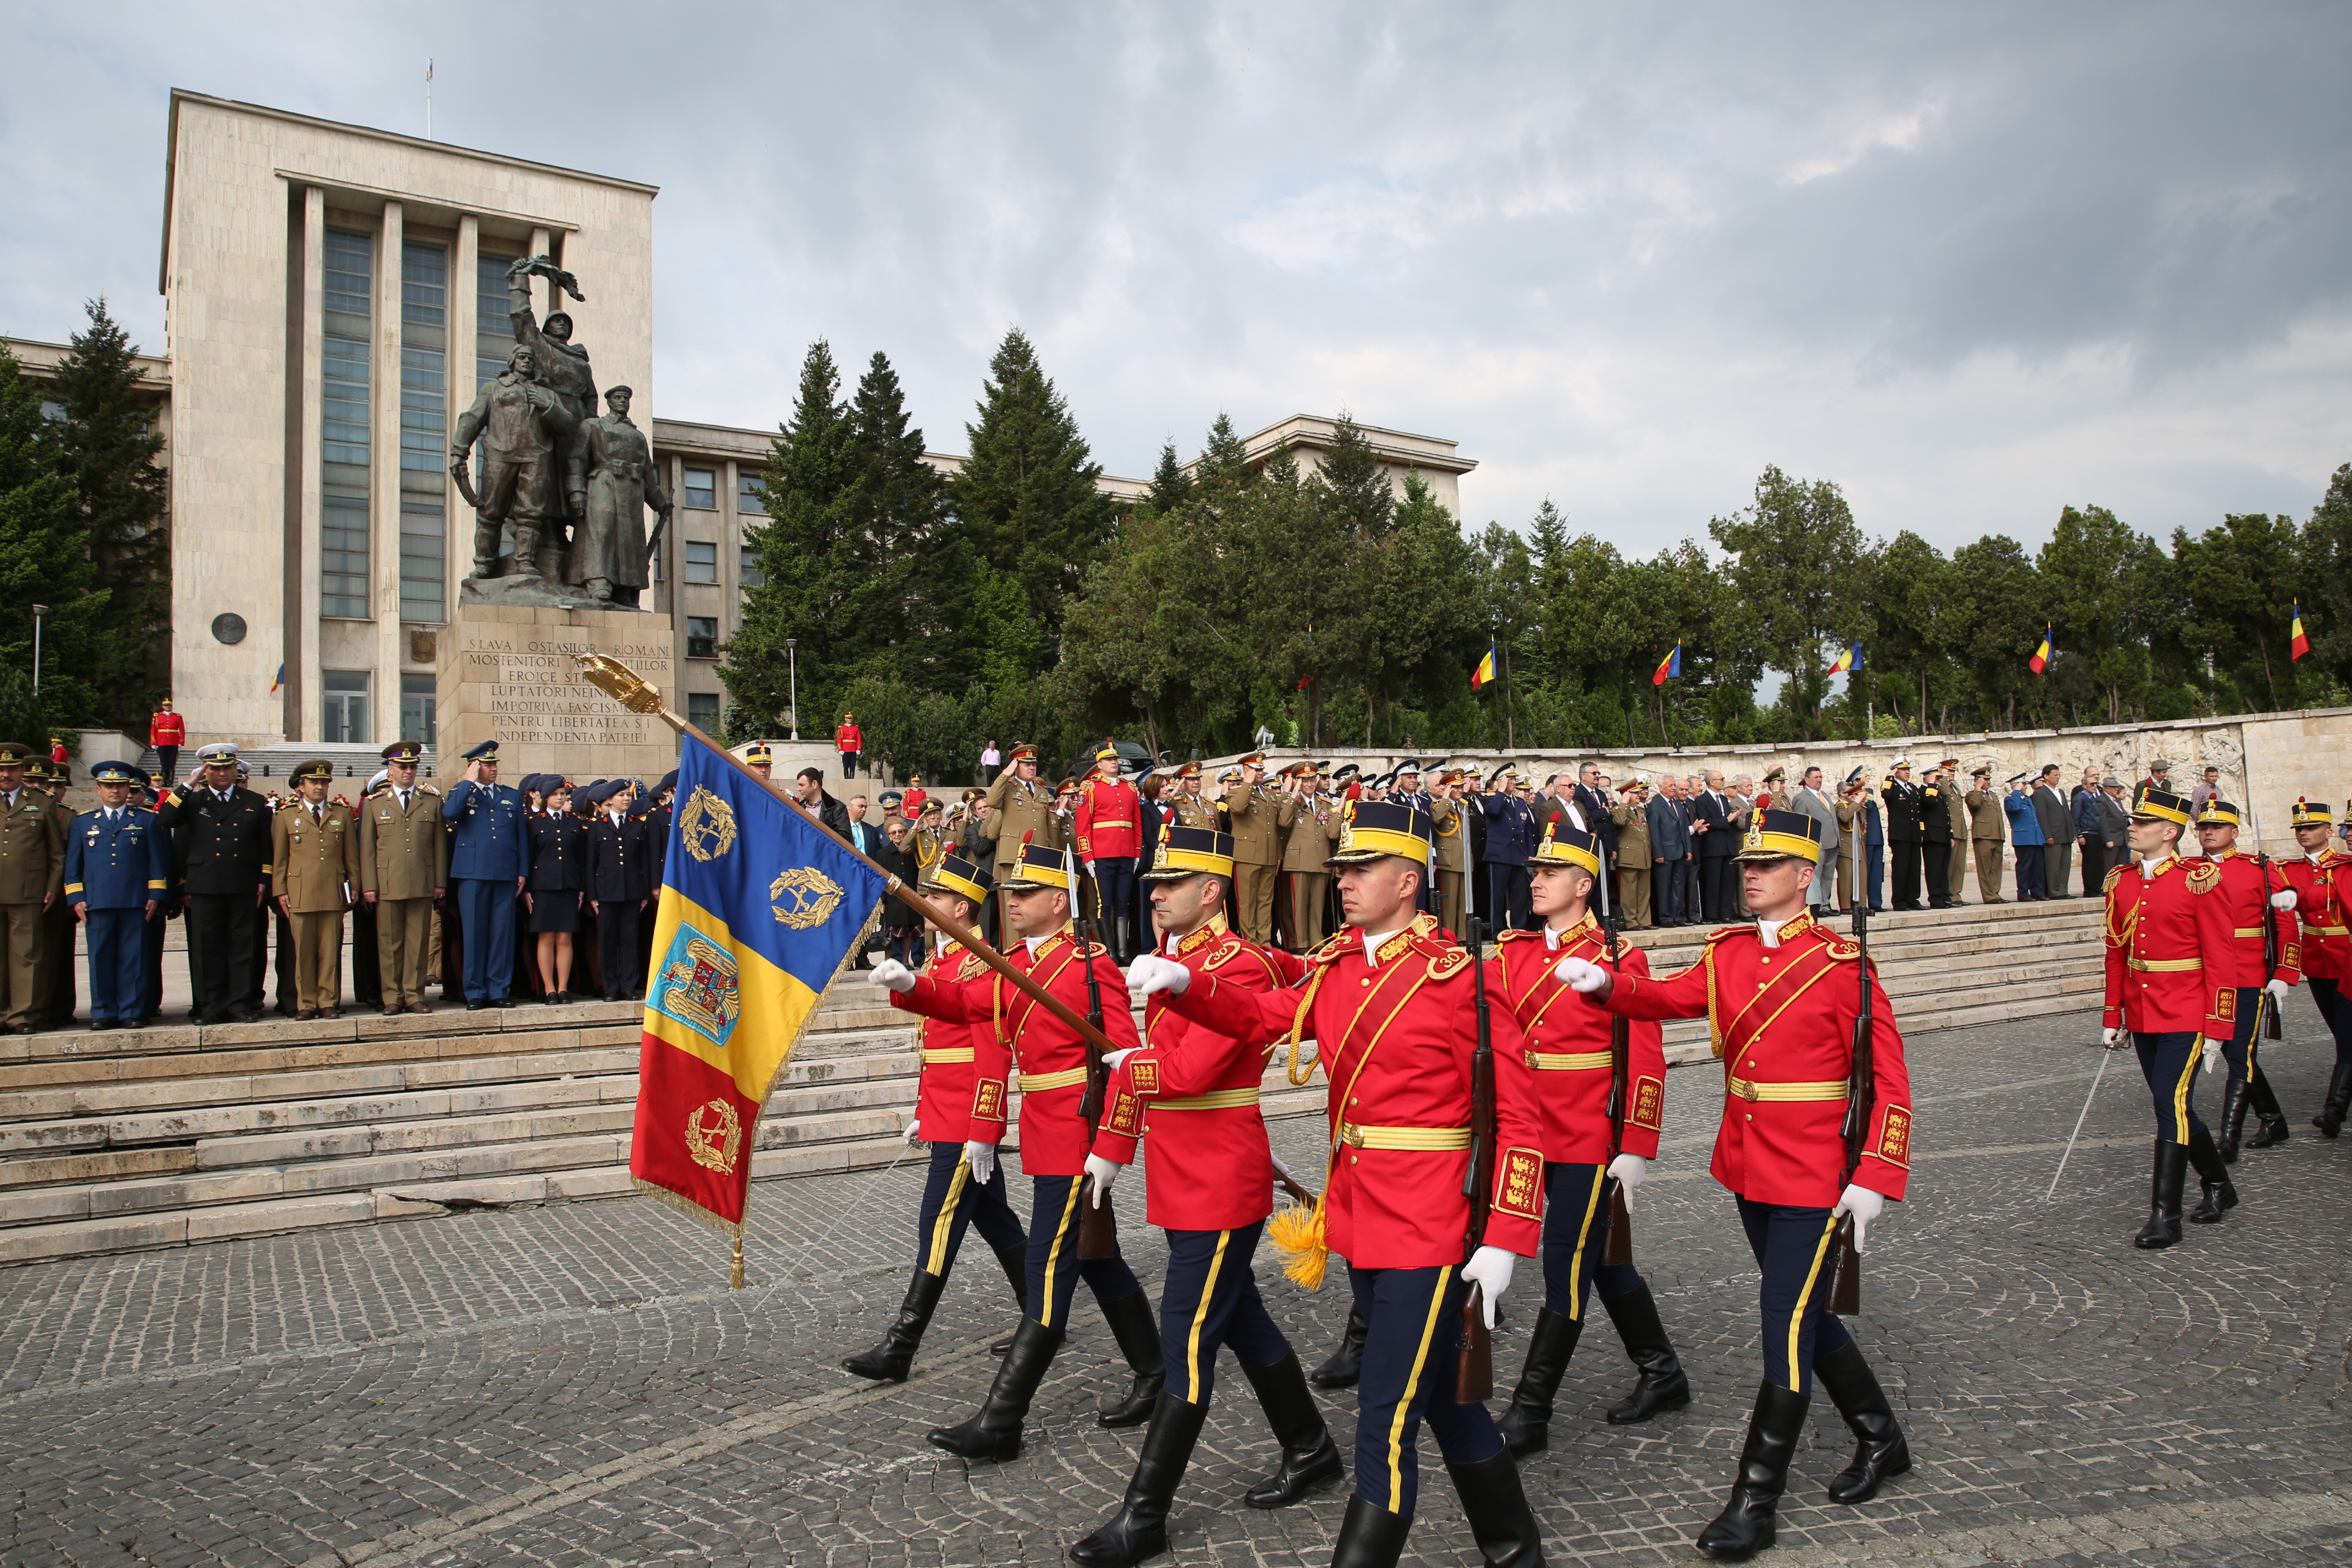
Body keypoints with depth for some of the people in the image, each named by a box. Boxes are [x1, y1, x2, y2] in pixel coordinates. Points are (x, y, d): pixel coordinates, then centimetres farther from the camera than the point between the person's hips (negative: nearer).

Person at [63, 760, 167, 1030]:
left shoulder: (148, 820, 10)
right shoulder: (83, 822, 15)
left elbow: (158, 860, 6)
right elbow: (72, 864, 13)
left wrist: (155, 896, -2)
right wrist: (76, 899, 3)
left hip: (135, 901, -2)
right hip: (97, 902, 2)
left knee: (133, 958, 0)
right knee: (100, 958, 2)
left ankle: (131, 1012, 4)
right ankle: (103, 1013, 9)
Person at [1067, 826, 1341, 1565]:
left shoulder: (1240, 966, -18)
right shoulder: (1168, 958, 10)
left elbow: (1190, 1070, -27)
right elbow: (1141, 1054, 12)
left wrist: (1127, 1063, -9)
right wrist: (1110, 1149, 10)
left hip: (1220, 1186, -9)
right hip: (1180, 1180, 9)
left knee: (1186, 1345, -2)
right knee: (1240, 1318, 20)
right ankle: (1311, 1451, 37)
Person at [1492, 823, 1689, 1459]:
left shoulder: (1619, 959, -10)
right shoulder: (1511, 953, 6)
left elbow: (1646, 1062, -10)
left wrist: (1636, 1149, -12)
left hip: (1592, 1141, -6)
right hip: (1535, 1135, 6)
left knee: (1566, 1268, 0)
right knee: (1601, 1258, 18)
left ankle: (1529, 1413, 9)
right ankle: (1663, 1372, 36)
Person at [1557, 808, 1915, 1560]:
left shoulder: (1842, 963, -13)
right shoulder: (1729, 953, 6)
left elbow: (1888, 1079, -12)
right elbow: (1671, 997, -3)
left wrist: (1874, 1179, -17)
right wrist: (1604, 984, -22)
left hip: (1813, 1179, -6)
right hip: (1749, 1170, 7)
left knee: (1787, 1330, -2)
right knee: (1806, 1316, 20)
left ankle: (1756, 1504, 9)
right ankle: (1880, 1440, 42)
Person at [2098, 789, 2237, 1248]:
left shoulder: (2199, 880, -10)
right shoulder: (2121, 882, 6)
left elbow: (2219, 960, -10)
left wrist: (2217, 1029, -12)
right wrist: (2113, 1018, 11)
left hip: (2186, 1016, -6)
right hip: (2143, 1017, 6)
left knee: (2172, 1106, -9)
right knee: (2172, 1107, 15)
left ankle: (2165, 1216, -2)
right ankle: (2218, 1186, 36)